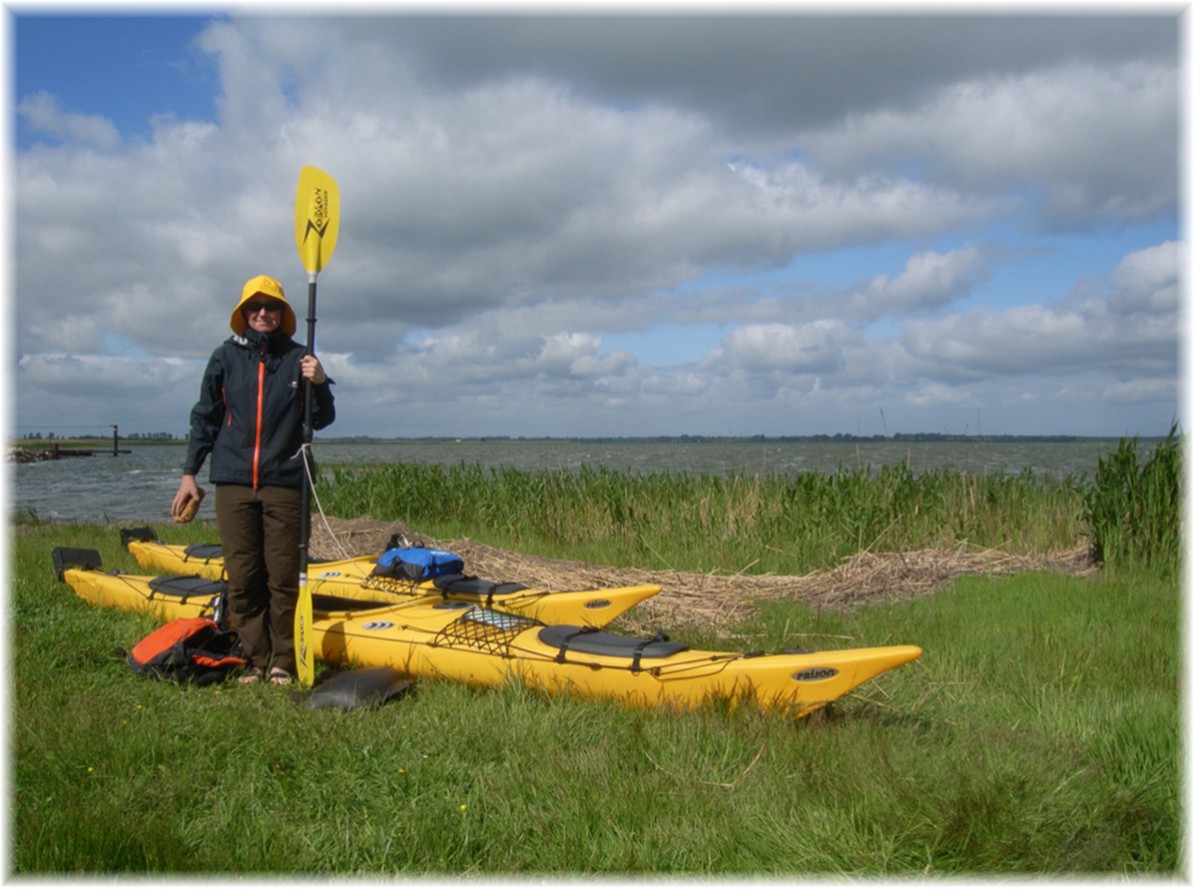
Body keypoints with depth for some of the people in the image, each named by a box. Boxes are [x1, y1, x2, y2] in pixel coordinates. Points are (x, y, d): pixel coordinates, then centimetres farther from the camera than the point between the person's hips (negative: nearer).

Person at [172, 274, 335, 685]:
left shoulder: (298, 358, 6)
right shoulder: (226, 357, 9)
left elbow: (321, 420, 6)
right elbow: (205, 418, 13)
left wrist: (320, 384, -12)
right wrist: (189, 472, 10)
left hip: (284, 483, -1)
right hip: (233, 482, 1)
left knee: (283, 578, 1)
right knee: (242, 578, 3)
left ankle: (283, 663, 11)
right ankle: (256, 660, 13)